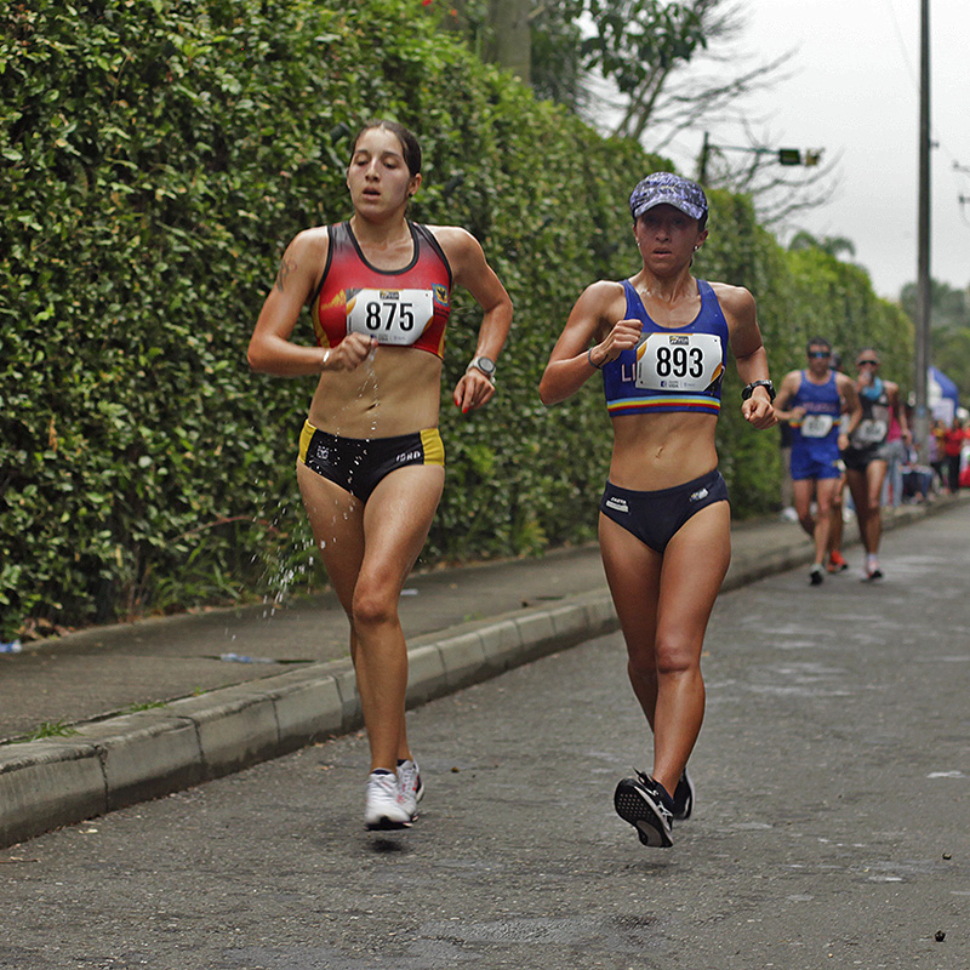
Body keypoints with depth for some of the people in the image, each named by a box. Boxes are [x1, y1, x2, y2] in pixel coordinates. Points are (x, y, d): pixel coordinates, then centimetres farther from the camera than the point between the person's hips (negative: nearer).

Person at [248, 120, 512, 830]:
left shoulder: (451, 248, 4)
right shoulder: (316, 249, 0)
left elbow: (499, 305, 26)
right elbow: (262, 349, -6)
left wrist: (482, 366, 9)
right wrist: (327, 358, -24)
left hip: (412, 452, -2)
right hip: (329, 451, 2)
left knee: (375, 599, -21)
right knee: (363, 616, 9)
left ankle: (384, 775, -16)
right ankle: (402, 762, 26)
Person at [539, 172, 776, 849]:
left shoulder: (730, 304, 9)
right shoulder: (609, 300, 4)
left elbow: (751, 347, 33)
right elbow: (551, 388, -3)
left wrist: (759, 389, 12)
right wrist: (601, 353, -20)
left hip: (701, 500, -1)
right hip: (627, 507, 1)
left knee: (678, 652, -17)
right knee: (644, 660, 11)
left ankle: (660, 791, -28)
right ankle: (676, 763, 36)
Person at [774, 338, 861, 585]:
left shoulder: (842, 383, 3)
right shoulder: (793, 379, 2)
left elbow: (857, 409, 18)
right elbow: (774, 410, 5)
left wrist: (846, 433, 2)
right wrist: (789, 415, -17)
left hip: (829, 451, -1)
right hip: (801, 450, 1)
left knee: (825, 510, -9)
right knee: (803, 513, 0)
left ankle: (818, 563, -7)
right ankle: (821, 544, 28)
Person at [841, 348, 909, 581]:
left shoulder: (889, 389, 7)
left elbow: (898, 408, 28)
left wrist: (904, 428, 13)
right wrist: (858, 388, -22)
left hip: (876, 451, -1)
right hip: (853, 453, 1)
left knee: (873, 504, -20)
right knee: (861, 510, 7)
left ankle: (873, 559, -21)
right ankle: (869, 557, 23)